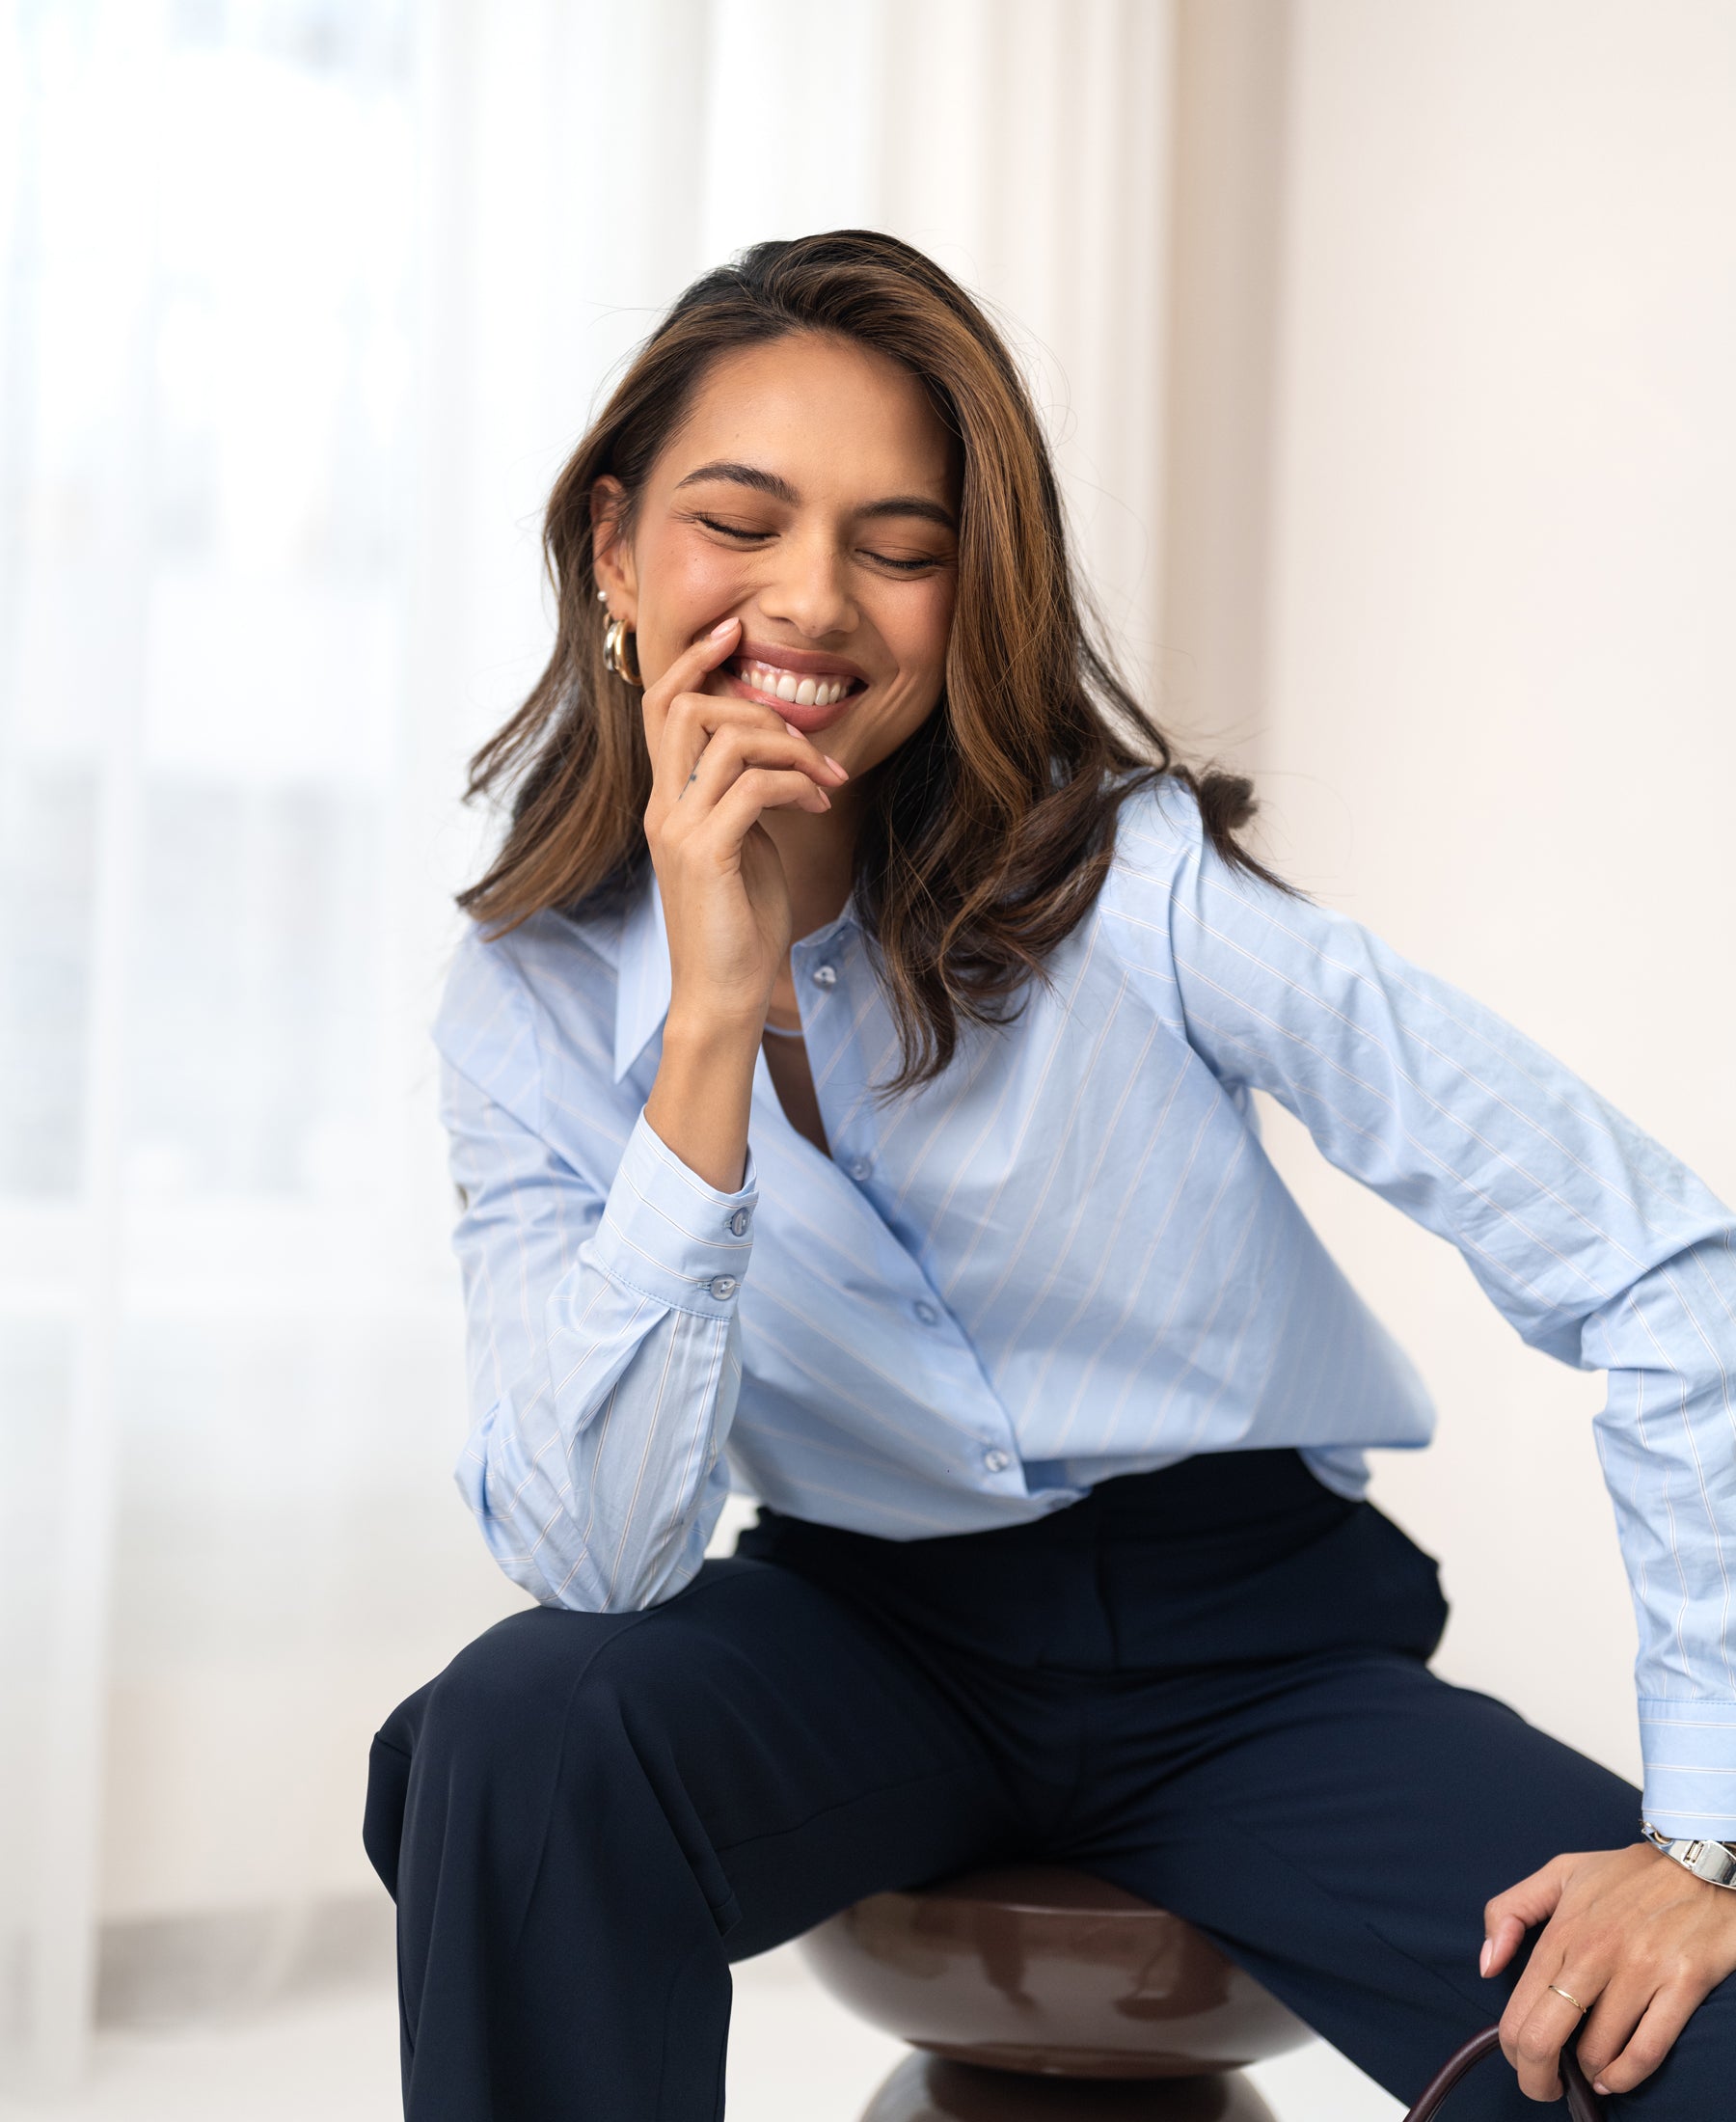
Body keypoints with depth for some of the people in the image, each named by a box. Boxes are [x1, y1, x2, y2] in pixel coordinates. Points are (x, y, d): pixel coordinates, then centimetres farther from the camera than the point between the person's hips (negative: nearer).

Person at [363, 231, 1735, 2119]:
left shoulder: (1125, 886, -17)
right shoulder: (532, 1007, -8)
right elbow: (593, 1556, -20)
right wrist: (715, 1027, -28)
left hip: (1251, 1637, -1)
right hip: (866, 1631, 2)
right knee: (517, 1732, -30)